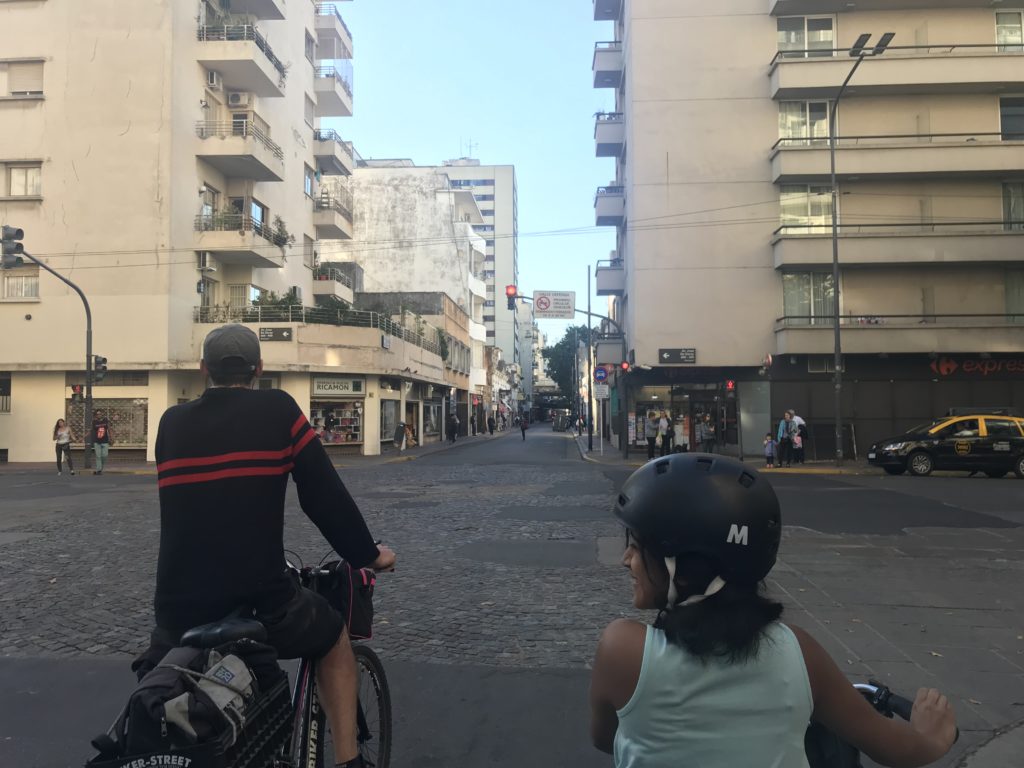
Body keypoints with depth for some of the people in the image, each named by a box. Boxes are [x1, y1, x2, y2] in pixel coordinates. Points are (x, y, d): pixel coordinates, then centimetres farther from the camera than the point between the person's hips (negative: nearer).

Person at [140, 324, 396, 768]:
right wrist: (367, 555, 12)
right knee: (335, 639, 26)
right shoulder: (277, 410, -3)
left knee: (162, 660, 38)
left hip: (179, 609, 4)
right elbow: (325, 495, -4)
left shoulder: (172, 422, 8)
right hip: (260, 604, -3)